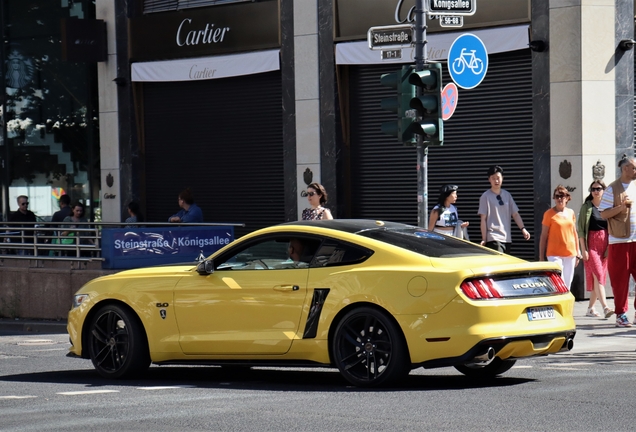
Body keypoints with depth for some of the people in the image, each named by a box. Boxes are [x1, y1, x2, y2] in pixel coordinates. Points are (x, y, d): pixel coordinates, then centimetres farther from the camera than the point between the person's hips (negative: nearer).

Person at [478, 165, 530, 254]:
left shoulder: (507, 195, 13)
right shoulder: (486, 196, -2)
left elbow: (515, 214, 13)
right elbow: (483, 219, -4)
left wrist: (523, 229, -1)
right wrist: (484, 239, -9)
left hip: (507, 238, 6)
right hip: (493, 239, -6)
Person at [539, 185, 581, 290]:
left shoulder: (571, 213, 9)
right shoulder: (549, 214, -4)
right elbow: (543, 236, -3)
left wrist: (578, 253, 14)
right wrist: (541, 257, -6)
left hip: (570, 254, 5)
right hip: (555, 254, -5)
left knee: (567, 285, 9)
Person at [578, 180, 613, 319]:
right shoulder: (586, 207, 0)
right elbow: (581, 229, -3)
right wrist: (583, 249, -9)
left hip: (604, 244, 4)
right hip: (591, 243, -4)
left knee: (599, 276, 5)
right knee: (597, 275, -14)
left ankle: (590, 308, 15)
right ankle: (605, 308, -23)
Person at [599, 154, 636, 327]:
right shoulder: (612, 189, -4)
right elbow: (603, 214, -7)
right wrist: (621, 207, -19)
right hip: (619, 240, -5)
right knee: (620, 280, -1)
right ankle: (621, 314, 6)